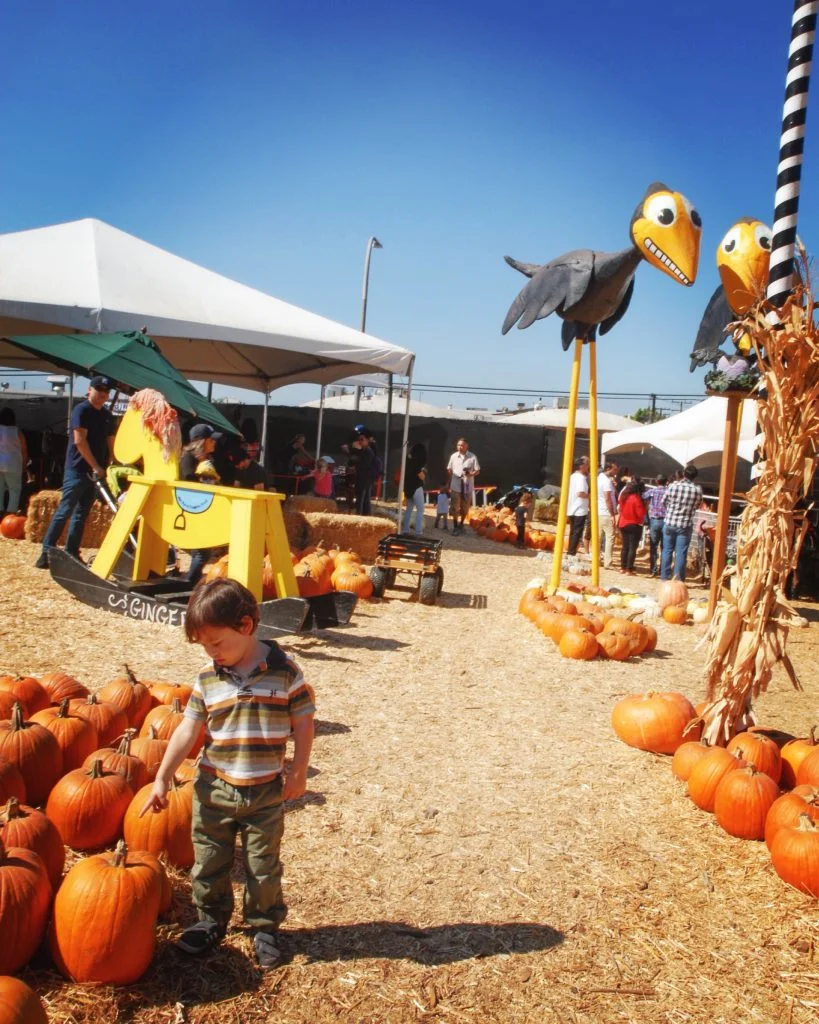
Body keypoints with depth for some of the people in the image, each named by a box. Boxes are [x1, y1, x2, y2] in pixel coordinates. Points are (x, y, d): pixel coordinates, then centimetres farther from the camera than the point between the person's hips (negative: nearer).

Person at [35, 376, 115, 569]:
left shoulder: (107, 416, 13)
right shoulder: (81, 410, -9)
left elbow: (111, 443, 15)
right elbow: (79, 441, -16)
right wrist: (96, 466, -15)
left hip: (94, 471, 7)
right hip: (77, 469, -7)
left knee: (81, 514, 9)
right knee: (65, 511, -9)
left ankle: (71, 553, 14)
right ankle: (46, 552, -4)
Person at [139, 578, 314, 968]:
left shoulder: (284, 670, -13)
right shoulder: (208, 677, -6)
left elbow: (303, 722, -6)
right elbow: (187, 730, -4)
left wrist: (298, 771, -6)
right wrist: (162, 779, -6)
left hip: (266, 793, -2)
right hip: (213, 791, 2)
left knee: (264, 867, 13)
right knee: (209, 864, 16)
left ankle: (265, 927, 33)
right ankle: (211, 921, 39)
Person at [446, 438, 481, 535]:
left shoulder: (473, 457, -3)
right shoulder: (453, 456, 2)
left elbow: (478, 470, 0)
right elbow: (449, 471, 9)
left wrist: (471, 474, -21)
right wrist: (448, 484, 8)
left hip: (468, 486, 0)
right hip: (455, 486, 0)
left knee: (465, 507, 11)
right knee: (455, 507, -1)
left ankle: (461, 524, 29)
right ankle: (455, 526, 7)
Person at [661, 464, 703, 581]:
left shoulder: (672, 485, -9)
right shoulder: (698, 489, -8)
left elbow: (664, 502, 4)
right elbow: (697, 506, 6)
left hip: (669, 523, 1)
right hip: (685, 525, -1)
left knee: (667, 550, 11)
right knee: (681, 553, 5)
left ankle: (664, 576, 16)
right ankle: (678, 579, 7)